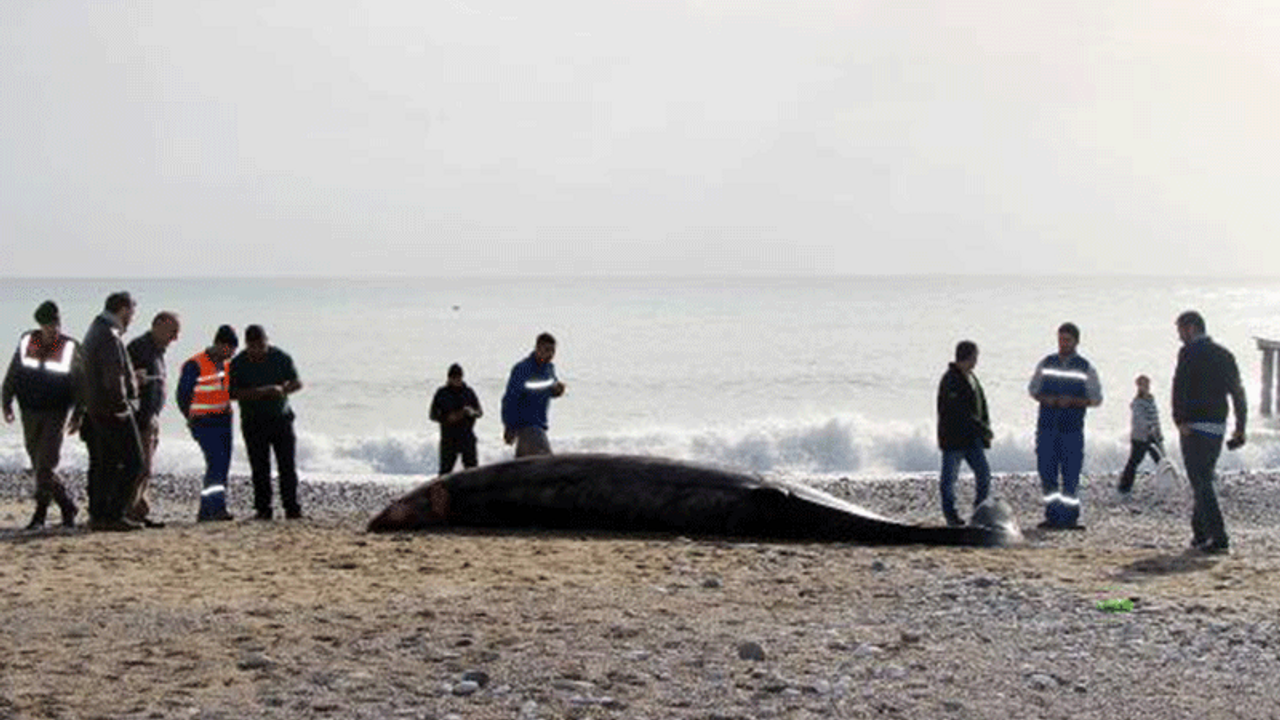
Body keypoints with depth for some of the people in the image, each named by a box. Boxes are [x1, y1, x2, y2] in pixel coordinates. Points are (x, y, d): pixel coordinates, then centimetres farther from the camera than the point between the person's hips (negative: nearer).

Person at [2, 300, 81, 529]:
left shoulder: (70, 348, -3)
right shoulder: (26, 342, 3)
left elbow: (78, 385, 2)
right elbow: (12, 373, 11)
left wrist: (77, 415, -1)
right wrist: (7, 403, 8)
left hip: (55, 413, -4)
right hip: (29, 411, 4)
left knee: (45, 466, -11)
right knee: (39, 465, 7)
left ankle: (40, 514, -5)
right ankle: (68, 507, 19)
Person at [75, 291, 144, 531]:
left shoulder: (93, 333, 17)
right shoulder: (109, 336, -16)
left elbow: (77, 370, 25)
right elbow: (113, 379, -24)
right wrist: (123, 404, -13)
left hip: (95, 411, 10)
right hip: (113, 412, -10)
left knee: (101, 464, 12)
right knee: (132, 462, -7)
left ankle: (97, 515, 14)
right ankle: (114, 514, -9)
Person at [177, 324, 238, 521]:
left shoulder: (224, 365, 12)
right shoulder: (195, 365, -12)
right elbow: (183, 395, -8)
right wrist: (191, 418, -3)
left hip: (223, 423, 8)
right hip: (205, 424, -8)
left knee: (222, 468, 5)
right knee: (216, 463, -19)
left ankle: (206, 512, 10)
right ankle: (217, 507, -24)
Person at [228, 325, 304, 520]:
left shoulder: (281, 358, 0)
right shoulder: (238, 363, -3)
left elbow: (297, 383, 5)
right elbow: (232, 393, -8)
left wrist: (282, 389, -16)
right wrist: (258, 392, -23)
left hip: (280, 417, 1)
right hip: (253, 421, -1)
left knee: (287, 465, -4)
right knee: (260, 468, -2)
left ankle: (291, 507, 0)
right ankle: (263, 509, 4)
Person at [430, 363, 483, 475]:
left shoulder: (468, 392, 5)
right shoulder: (442, 393, 2)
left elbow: (480, 412, 7)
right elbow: (433, 415, 3)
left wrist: (472, 412, -16)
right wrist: (447, 418, -15)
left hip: (467, 437, 1)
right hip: (448, 438, -1)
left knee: (471, 467, -4)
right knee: (445, 469, -1)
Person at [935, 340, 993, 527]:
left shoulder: (971, 377, 15)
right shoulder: (950, 379, -14)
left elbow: (981, 402, 20)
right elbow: (960, 410, -21)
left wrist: (985, 425, 5)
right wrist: (981, 427, -19)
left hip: (972, 438, 9)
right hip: (953, 437, -8)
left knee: (983, 473, 5)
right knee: (949, 476, 0)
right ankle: (950, 514, 7)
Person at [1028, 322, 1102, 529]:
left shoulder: (1085, 368, 3)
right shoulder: (1046, 364, 10)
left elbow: (1096, 398, 3)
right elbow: (1032, 388, 16)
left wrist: (1073, 401, -13)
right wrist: (1044, 398, -5)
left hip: (1072, 428, -2)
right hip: (1046, 426, 2)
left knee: (1070, 475, -4)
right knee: (1046, 471, 1)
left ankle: (1070, 517, 3)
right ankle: (1052, 515, 8)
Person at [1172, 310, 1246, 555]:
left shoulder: (1190, 352, -7)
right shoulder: (1225, 354, 14)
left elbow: (1180, 387, -20)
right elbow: (1238, 392, 15)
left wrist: (1180, 421, -23)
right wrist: (1240, 427, 17)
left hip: (1195, 426, -7)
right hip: (1218, 427, 7)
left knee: (1201, 484, -8)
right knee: (1203, 481, 19)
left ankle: (1219, 539, -15)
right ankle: (1200, 534, 24)